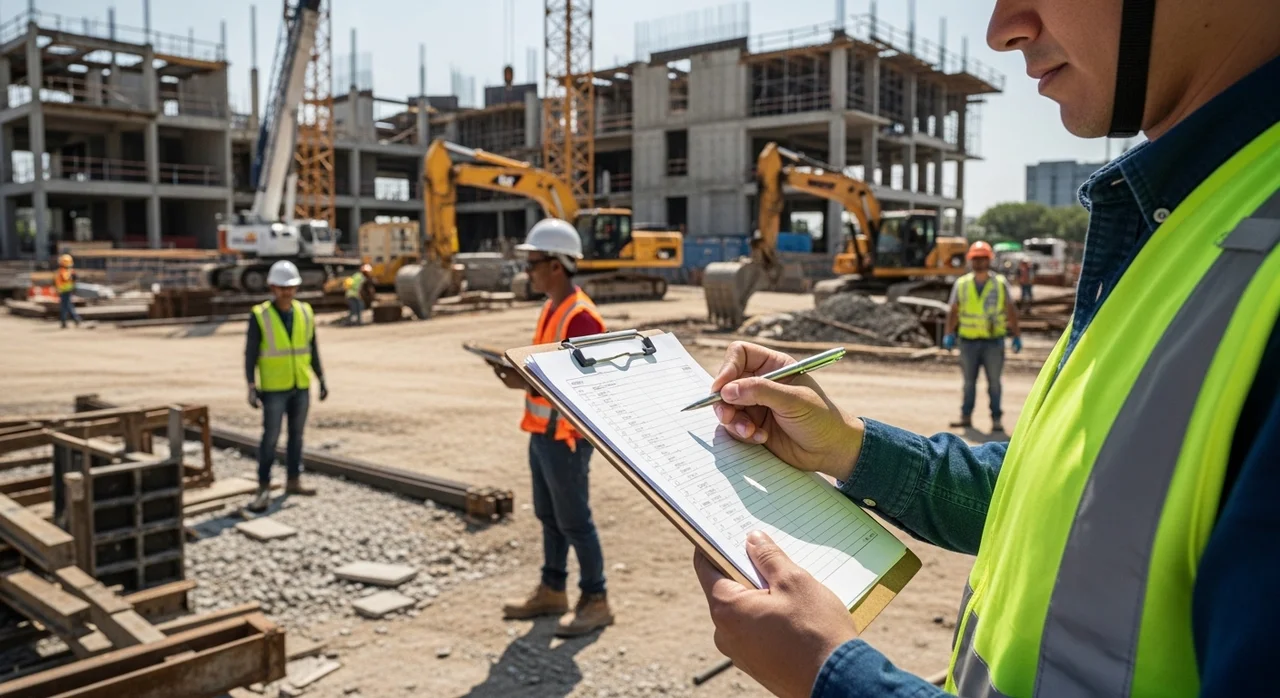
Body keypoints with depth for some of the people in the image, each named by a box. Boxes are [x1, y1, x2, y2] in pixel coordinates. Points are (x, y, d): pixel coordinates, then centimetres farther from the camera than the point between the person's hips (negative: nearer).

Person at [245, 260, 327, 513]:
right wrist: (252, 389, -19)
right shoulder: (259, 316, -13)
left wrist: (322, 380, 6)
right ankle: (264, 489, 5)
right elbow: (250, 354, -12)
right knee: (271, 438, -5)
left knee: (296, 435, 12)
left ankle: (293, 481, 24)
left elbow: (312, 349, 6)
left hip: (300, 386, 4)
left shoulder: (305, 312, -1)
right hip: (273, 388, -4)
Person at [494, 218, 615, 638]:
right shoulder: (550, 309, 10)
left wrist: (528, 383, -26)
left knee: (574, 521, 1)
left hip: (565, 437, -9)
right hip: (542, 432, 9)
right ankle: (552, 592, 31)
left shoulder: (581, 318, -20)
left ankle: (595, 602, 15)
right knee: (548, 516, 18)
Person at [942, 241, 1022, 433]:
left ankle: (996, 419, 7)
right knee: (969, 381, 7)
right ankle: (966, 417, 15)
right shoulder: (961, 284, 6)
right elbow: (953, 311, 7)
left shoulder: (1001, 283, 4)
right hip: (968, 341, 1)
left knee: (994, 382, 1)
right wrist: (949, 334, -3)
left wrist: (1017, 336, 3)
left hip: (994, 341, -1)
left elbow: (1011, 311, 7)